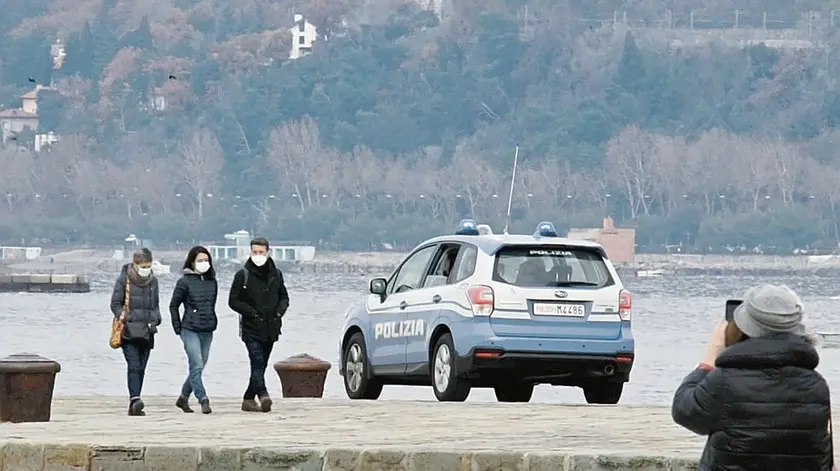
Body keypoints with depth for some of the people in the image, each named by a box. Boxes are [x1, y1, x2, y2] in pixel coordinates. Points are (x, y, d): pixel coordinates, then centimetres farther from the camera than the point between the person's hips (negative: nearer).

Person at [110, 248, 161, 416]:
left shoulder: (153, 281, 12)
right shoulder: (124, 280, -3)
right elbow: (115, 304, 0)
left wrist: (156, 319, 4)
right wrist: (123, 317, -14)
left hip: (147, 331, 5)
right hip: (129, 331, -5)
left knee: (141, 368, 5)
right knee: (134, 366, -17)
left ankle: (134, 406, 9)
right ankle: (135, 399, -28)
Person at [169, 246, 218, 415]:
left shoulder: (212, 282, 10)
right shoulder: (185, 282, -5)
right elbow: (173, 306, 0)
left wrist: (213, 323, 10)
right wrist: (178, 329, -2)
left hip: (207, 331, 5)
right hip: (190, 330, -5)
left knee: (198, 367, 10)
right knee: (197, 366, -13)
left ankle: (183, 398, 23)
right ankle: (203, 400, -13)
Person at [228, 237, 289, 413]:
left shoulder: (276, 275, 11)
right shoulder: (243, 275, -1)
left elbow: (284, 297, 21)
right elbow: (233, 301, -2)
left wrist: (279, 312, 1)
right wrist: (252, 313, -13)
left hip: (270, 329, 5)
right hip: (251, 328, -5)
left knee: (261, 365, 8)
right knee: (257, 362, -19)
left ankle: (249, 399, 17)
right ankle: (263, 396, -31)